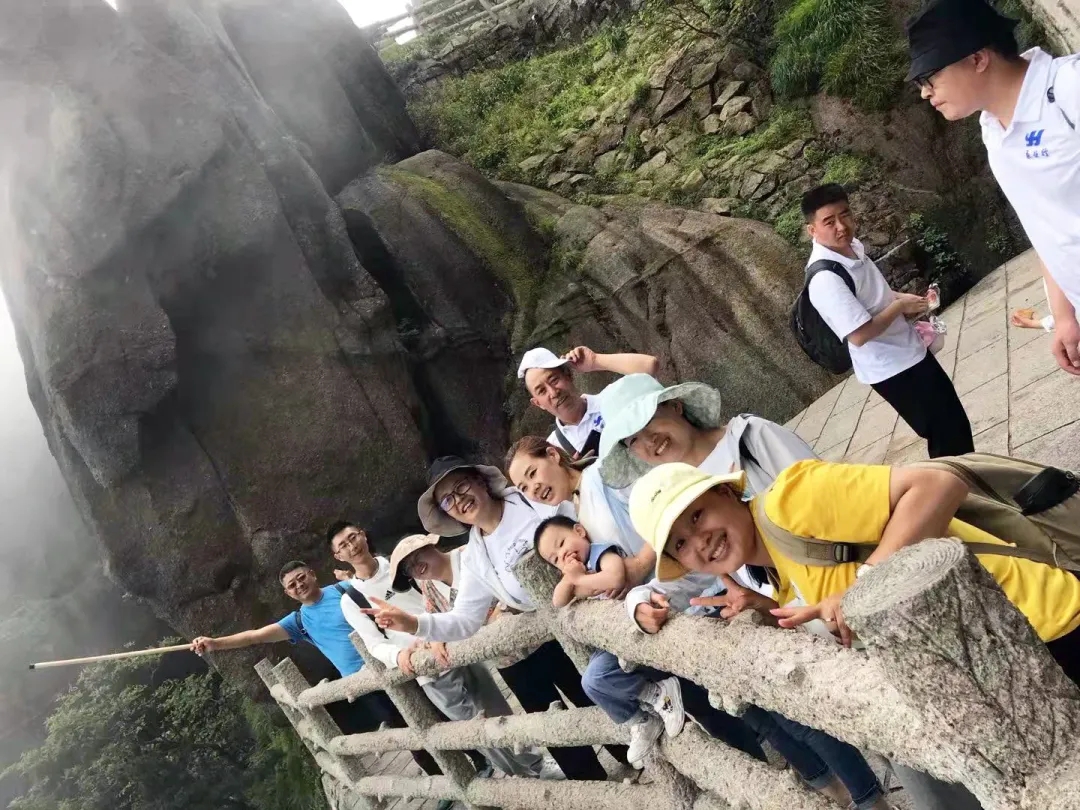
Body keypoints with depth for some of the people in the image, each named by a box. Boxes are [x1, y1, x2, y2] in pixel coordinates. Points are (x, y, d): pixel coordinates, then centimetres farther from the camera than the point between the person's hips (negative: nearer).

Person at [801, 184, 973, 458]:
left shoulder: (852, 245, 0)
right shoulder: (824, 278, -29)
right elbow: (860, 334, -30)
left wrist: (902, 297, 0)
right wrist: (900, 305, -16)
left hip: (910, 351, 9)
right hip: (891, 369, -9)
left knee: (956, 423, 23)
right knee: (946, 436, 4)